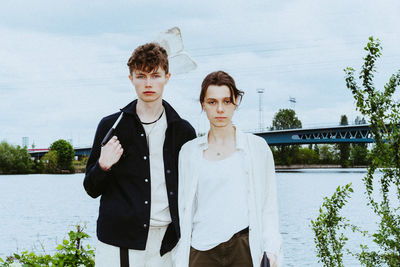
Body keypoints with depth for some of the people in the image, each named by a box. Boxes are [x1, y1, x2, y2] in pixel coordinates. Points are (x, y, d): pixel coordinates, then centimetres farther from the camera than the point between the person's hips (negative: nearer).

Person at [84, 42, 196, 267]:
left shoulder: (183, 131, 8)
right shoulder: (111, 126, 4)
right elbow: (92, 189, 8)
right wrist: (103, 166, -13)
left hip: (165, 245, 1)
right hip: (118, 244, -1)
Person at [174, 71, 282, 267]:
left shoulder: (257, 146, 5)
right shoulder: (189, 151, 9)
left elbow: (268, 205, 7)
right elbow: (183, 208, 11)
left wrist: (271, 249, -4)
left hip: (245, 248, -1)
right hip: (202, 251, 1)